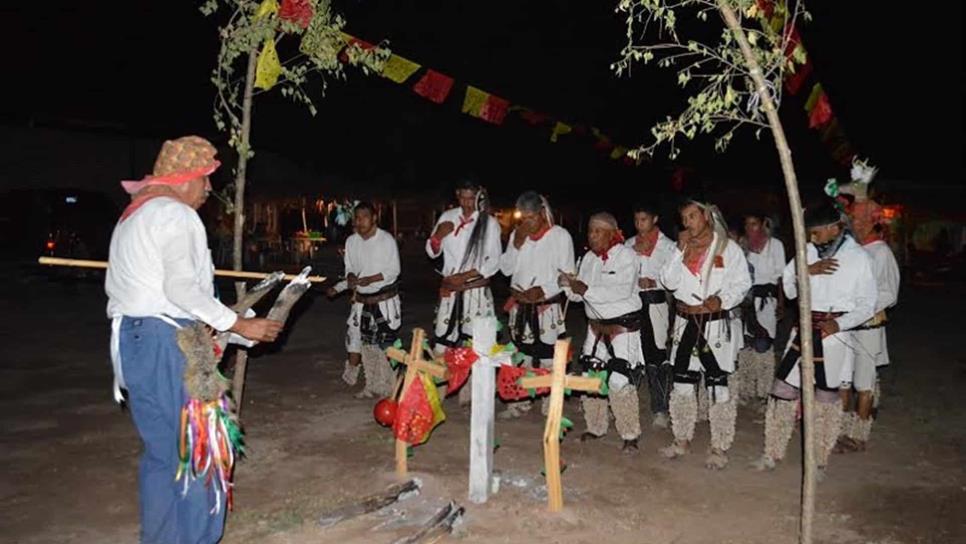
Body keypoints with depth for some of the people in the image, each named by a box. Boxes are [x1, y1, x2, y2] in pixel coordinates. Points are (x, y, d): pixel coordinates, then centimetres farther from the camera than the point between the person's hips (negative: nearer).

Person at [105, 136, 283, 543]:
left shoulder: (132, 216, 20)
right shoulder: (176, 215, -11)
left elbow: (117, 284, 20)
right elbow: (180, 286, -22)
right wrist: (240, 325, -19)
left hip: (131, 337, 10)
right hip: (166, 340, -10)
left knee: (161, 448, 15)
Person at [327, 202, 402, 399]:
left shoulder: (387, 239, -8)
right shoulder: (351, 241, 7)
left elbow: (394, 270, -9)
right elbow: (350, 270, 13)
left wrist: (370, 279, -21)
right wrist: (337, 287, -6)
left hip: (385, 300, -5)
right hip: (361, 300, 5)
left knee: (386, 346, -7)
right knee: (365, 345, 6)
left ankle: (387, 387, 3)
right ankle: (372, 387, 17)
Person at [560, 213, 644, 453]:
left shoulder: (625, 255, -10)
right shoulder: (588, 258, 11)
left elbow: (622, 290, -25)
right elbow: (578, 294, 12)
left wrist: (587, 290, -24)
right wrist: (569, 285, -10)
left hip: (623, 326, -7)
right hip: (596, 325, 7)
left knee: (619, 381, -11)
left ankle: (631, 435, 3)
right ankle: (596, 427, 27)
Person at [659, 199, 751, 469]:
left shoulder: (728, 247, -3)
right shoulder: (682, 248, 10)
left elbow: (742, 282, -4)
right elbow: (669, 282, 0)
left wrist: (722, 299, -21)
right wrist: (681, 251, -8)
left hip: (716, 324, -5)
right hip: (685, 323, 5)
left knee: (717, 384, 0)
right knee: (682, 382, 11)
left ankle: (720, 447, 10)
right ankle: (682, 439, 25)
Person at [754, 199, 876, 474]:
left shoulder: (859, 258, -5)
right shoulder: (808, 251, 4)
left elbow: (867, 305, -2)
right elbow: (788, 288, 4)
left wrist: (840, 323, -17)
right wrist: (808, 271, -12)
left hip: (834, 334, -4)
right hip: (803, 330, 4)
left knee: (825, 397, 6)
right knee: (783, 390, 6)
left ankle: (818, 461, 22)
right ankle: (772, 452, 20)